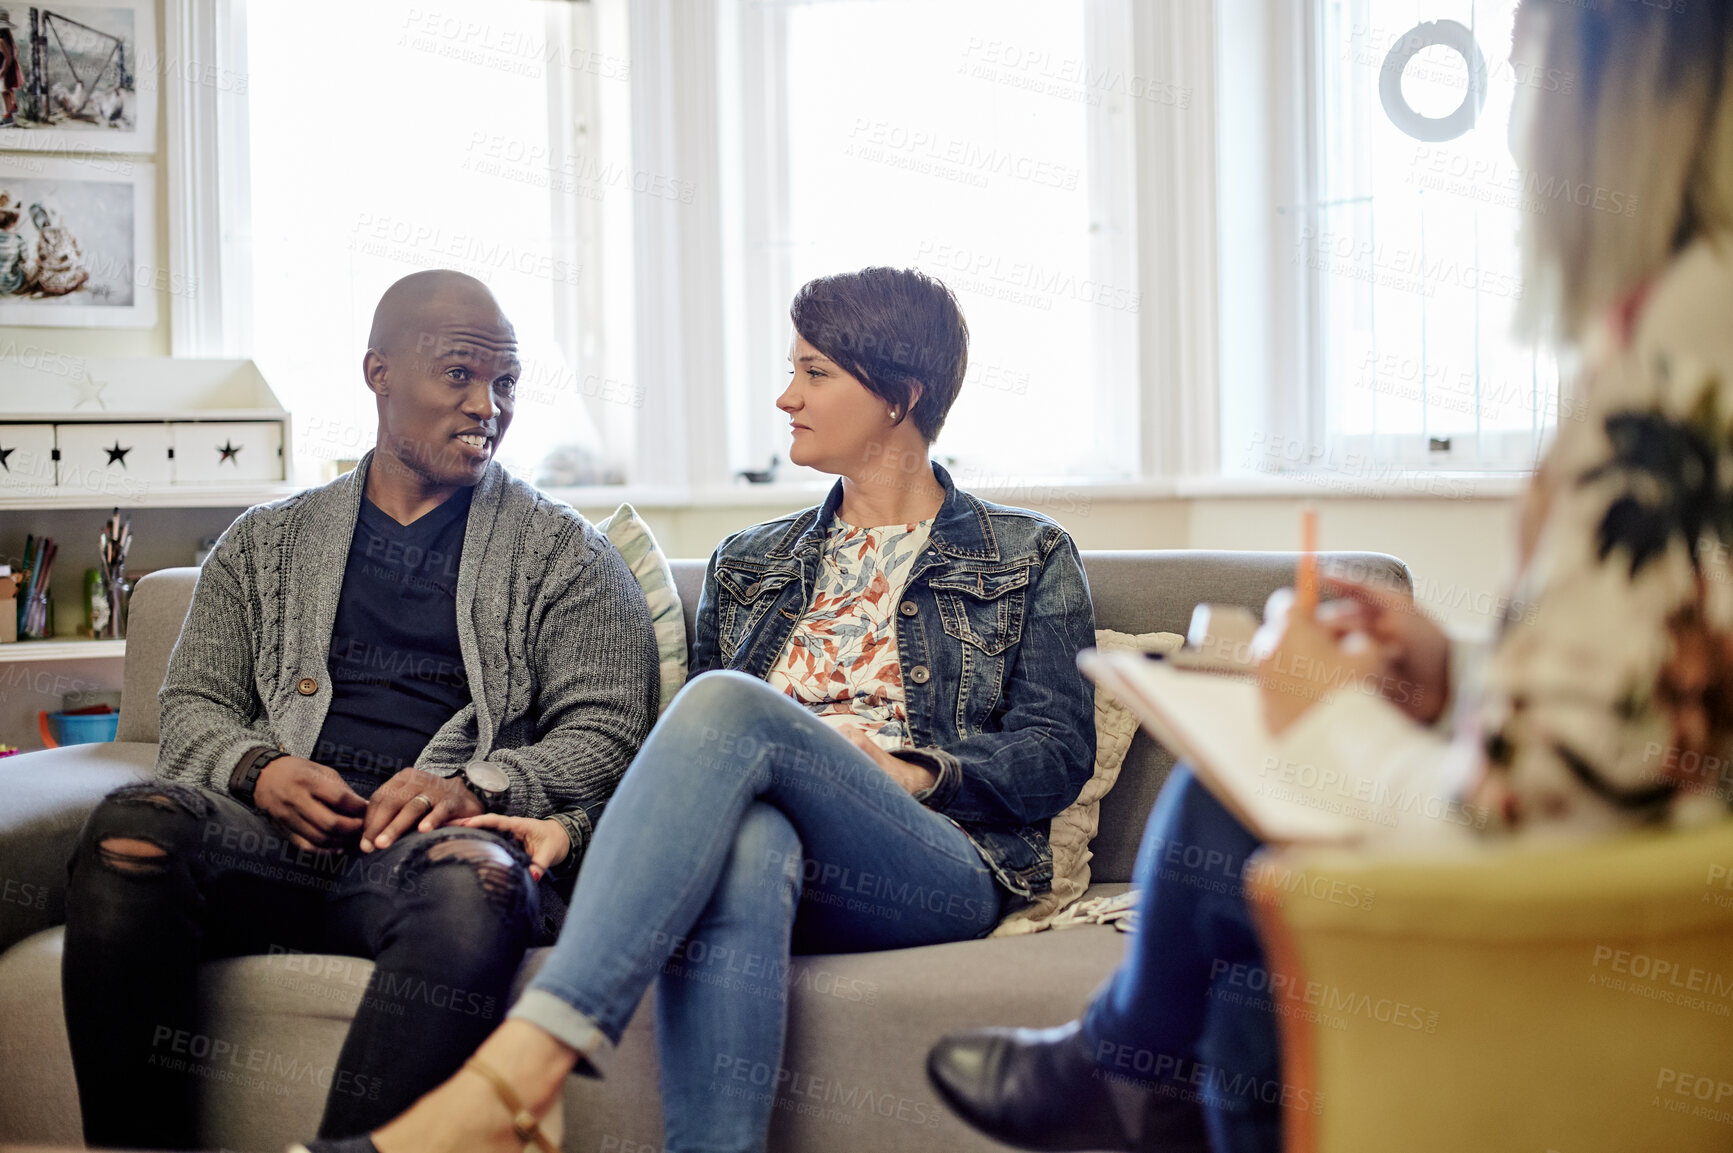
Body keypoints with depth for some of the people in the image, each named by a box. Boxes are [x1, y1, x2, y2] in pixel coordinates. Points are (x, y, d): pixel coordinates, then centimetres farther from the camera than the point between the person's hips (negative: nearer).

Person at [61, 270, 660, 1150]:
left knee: (472, 881, -39)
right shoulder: (266, 543, 25)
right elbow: (191, 705, 20)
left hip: (433, 843, -2)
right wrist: (257, 768, -4)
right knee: (133, 827, -30)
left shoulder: (564, 554, 18)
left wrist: (473, 787, -12)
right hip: (280, 838, 3)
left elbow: (604, 737, 7)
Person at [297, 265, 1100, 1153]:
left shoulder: (1030, 558, 17)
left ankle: (519, 1069, -50)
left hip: (943, 865, -3)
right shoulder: (748, 566, 27)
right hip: (784, 855, 3)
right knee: (744, 841, -39)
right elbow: (696, 760, 19)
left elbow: (1060, 755, 6)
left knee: (727, 704, -33)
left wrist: (908, 768, -10)